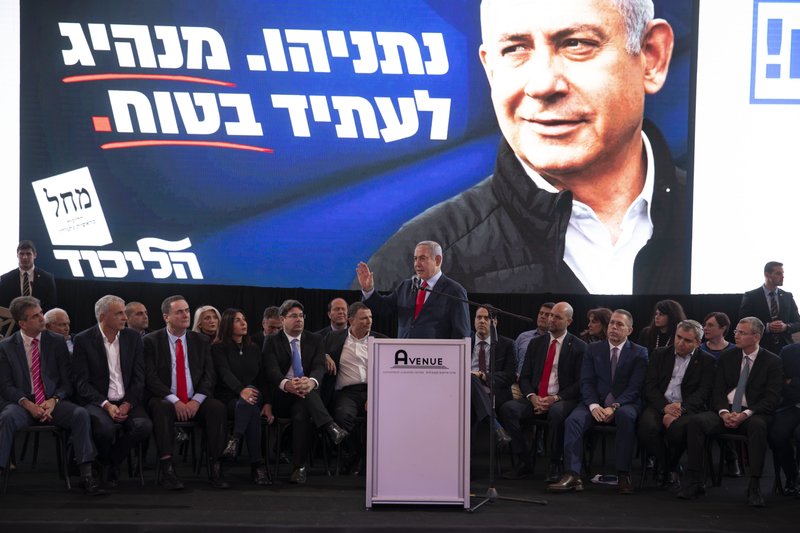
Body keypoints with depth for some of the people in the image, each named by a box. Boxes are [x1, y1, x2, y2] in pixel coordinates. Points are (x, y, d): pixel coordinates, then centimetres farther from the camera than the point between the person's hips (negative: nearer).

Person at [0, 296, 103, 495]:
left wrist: (54, 400, -14)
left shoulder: (57, 342, 8)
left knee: (81, 414, -28)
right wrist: (28, 404, -17)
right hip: (23, 403, -1)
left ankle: (87, 476, -28)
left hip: (53, 403, 1)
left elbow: (67, 381, 6)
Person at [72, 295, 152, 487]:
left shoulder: (133, 337, 7)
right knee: (105, 429, -34)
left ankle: (112, 462, -1)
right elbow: (82, 383, -6)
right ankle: (104, 463, 2)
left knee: (144, 426, -28)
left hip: (127, 401, 3)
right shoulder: (83, 340, -2)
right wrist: (106, 405, -18)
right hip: (97, 401, -3)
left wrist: (127, 404, -10)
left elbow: (139, 377, 5)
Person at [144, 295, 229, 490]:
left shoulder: (201, 340, 12)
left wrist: (196, 400, -12)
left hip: (195, 401, 3)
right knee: (162, 409, -36)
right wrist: (175, 401, -19)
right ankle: (167, 469, -35)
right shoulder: (151, 341, 2)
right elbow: (151, 377, -7)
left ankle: (215, 468, -25)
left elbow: (209, 375, 5)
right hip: (165, 400, -2)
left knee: (218, 407, -27)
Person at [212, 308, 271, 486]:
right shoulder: (219, 348, 3)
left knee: (246, 404, -38)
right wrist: (241, 390, -37)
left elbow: (262, 379, 14)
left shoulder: (255, 349, 18)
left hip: (253, 397, 3)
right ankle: (257, 465, -43)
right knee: (252, 411, -38)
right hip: (228, 400, -3)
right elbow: (225, 373, -16)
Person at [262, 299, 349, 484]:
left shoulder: (315, 340, 12)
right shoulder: (272, 342, 7)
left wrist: (311, 381, -33)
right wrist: (286, 384, -35)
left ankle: (300, 467, -34)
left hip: (308, 393, 1)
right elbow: (272, 370, -11)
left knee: (301, 411, -34)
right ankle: (330, 427, -45)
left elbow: (319, 366, -6)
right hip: (282, 397, -1)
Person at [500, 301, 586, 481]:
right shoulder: (536, 343, 16)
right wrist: (532, 396, -9)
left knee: (556, 412, -39)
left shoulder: (579, 347, 3)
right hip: (535, 399, 4)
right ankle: (524, 463, -15)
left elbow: (580, 383, -4)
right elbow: (524, 377, 12)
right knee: (507, 409, -24)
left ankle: (554, 465, -20)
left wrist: (556, 398, -16)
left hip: (562, 401, -4)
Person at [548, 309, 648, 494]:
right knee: (573, 419, -28)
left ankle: (623, 475, -30)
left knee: (626, 416, -37)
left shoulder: (639, 353, 6)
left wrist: (614, 406, -20)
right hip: (595, 403, 2)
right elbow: (586, 382, 4)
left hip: (624, 404, -2)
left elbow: (634, 387, -5)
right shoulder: (593, 349, 13)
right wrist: (593, 406, -15)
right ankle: (572, 475, -35)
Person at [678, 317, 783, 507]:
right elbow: (717, 391, 8)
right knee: (695, 421, -25)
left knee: (758, 426, -39)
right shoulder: (727, 357, 12)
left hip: (753, 414, -3)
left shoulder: (772, 361, 1)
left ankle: (754, 486, -32)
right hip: (726, 411, 3)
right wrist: (724, 412, -13)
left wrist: (745, 415, -20)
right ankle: (696, 482, -22)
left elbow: (772, 398, -7)